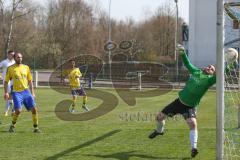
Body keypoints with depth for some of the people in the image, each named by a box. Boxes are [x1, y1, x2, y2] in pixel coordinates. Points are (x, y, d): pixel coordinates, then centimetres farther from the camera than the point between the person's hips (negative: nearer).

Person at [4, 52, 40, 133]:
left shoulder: (26, 67, 10)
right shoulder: (10, 68, 0)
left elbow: (30, 81, 16)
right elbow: (6, 81, 4)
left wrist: (32, 92, 11)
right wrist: (6, 92, -6)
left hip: (26, 91, 3)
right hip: (17, 92, -3)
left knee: (34, 109, -6)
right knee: (18, 110, -18)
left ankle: (36, 128, 7)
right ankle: (12, 125, 8)